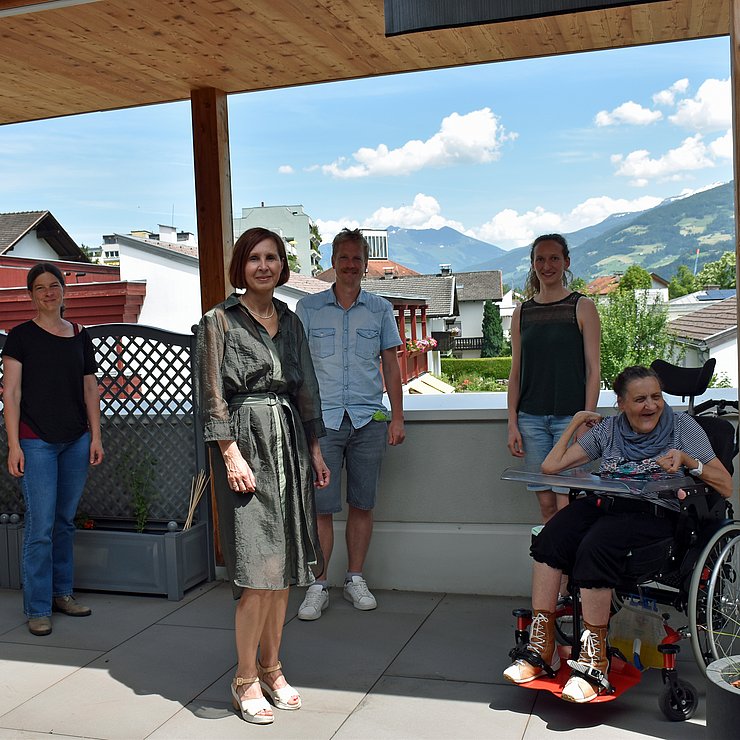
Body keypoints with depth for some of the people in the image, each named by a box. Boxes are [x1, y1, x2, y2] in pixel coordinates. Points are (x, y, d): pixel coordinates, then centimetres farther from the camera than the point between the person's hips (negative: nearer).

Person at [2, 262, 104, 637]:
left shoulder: (80, 336, 11)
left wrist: (95, 436, 8)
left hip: (76, 440, 4)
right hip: (36, 441, -4)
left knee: (66, 521, 11)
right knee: (40, 526, -5)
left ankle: (62, 592, 24)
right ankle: (38, 608, 5)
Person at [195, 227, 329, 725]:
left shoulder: (290, 321, 14)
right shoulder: (220, 321, -2)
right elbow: (213, 395, -7)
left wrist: (315, 452, 14)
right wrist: (232, 454, -14)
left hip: (290, 443, 6)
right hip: (245, 444, -5)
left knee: (284, 567, 9)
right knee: (259, 571, -8)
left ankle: (272, 668, 23)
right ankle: (246, 680, 8)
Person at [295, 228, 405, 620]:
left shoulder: (380, 309, 9)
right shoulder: (308, 307, 6)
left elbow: (391, 366, 11)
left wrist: (397, 418, 5)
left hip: (369, 420, 1)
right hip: (323, 420, -1)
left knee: (362, 505, 7)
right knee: (321, 507, -2)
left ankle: (355, 579, 21)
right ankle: (318, 585, 9)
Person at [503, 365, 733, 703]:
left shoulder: (683, 427, 8)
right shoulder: (607, 430, 15)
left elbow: (726, 487, 5)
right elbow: (551, 466, 12)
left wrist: (689, 462, -10)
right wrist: (575, 423, 17)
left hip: (654, 513, -4)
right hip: (604, 503, 4)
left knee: (594, 548, -35)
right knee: (550, 539, -28)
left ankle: (594, 663, -25)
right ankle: (541, 648, -21)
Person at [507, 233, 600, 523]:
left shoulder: (582, 307, 2)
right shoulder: (522, 312, 11)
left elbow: (593, 368, -1)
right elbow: (516, 372, 12)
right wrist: (512, 424, 5)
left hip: (571, 415, -3)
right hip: (531, 418, 3)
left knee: (567, 506, -8)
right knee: (546, 504, 5)